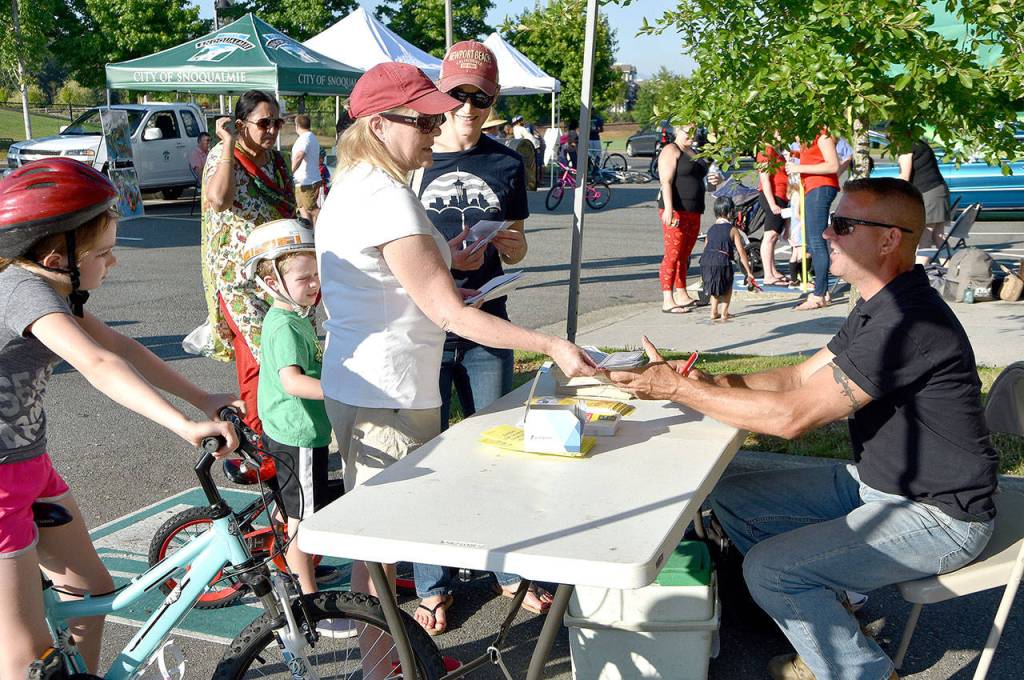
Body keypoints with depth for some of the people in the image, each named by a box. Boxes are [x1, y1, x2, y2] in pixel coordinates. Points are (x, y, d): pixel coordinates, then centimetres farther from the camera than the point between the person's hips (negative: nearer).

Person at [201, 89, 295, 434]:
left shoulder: (277, 159, 11)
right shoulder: (222, 156, -9)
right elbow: (219, 199, -32)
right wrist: (229, 144, -23)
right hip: (242, 281, -6)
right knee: (257, 361, -8)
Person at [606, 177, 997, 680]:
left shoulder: (910, 322, -28)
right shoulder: (879, 308, 6)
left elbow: (793, 416, -28)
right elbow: (798, 378, 8)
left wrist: (679, 389, -23)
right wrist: (707, 381, -6)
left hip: (937, 515, -10)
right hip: (877, 483, 10)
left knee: (768, 568, -21)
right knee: (731, 498, 6)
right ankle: (824, 613, 18)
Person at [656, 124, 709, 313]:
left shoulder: (693, 152, 21)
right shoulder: (671, 150, -6)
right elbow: (666, 181, -17)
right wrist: (668, 208, -26)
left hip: (694, 212, 9)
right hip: (675, 211, -9)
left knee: (684, 256, 12)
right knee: (672, 255, -11)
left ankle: (681, 295, 19)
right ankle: (668, 301, -12)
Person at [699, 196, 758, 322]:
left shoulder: (711, 229, 21)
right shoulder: (732, 230, 6)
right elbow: (741, 252, 4)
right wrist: (749, 271, 9)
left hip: (705, 261, 5)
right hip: (722, 262, -5)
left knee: (715, 287, 27)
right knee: (727, 286, 18)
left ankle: (714, 312, 24)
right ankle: (724, 312, 11)